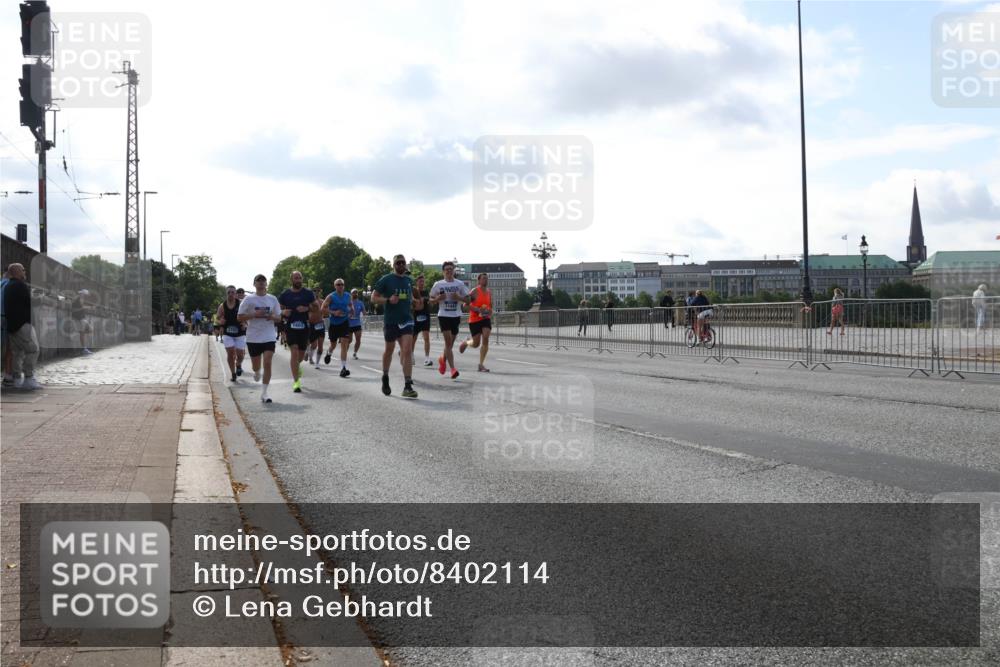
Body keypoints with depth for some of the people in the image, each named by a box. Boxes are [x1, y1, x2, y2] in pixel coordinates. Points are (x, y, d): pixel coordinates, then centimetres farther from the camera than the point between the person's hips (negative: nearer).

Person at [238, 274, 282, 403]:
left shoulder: (272, 299, 6)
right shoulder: (248, 299, -1)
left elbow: (279, 318, 11)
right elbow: (239, 317, -2)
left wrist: (272, 317, -12)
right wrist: (254, 315, -16)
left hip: (269, 337, 1)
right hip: (253, 338, -1)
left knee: (267, 363, -11)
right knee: (256, 366, 10)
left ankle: (264, 393, -5)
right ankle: (257, 372, 48)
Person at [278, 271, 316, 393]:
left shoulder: (308, 293, 4)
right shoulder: (285, 294, 4)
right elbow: (278, 309, 11)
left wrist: (306, 309, -15)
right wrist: (283, 312, -12)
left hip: (304, 326, 2)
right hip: (290, 326, -2)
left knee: (302, 353, 13)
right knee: (294, 352, -14)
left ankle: (297, 366, 49)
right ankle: (296, 382, -12)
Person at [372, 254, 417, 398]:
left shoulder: (409, 280, 11)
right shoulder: (386, 279, -3)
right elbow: (374, 297, -3)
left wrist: (412, 301, 9)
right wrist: (388, 300, -17)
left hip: (407, 320, 2)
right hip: (391, 320, -2)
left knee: (407, 351, -12)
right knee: (389, 350, 12)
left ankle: (407, 386, -15)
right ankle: (385, 378, 37)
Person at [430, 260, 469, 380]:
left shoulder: (460, 284, 4)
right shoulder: (438, 284, 1)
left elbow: (467, 299, 6)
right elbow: (431, 300, 8)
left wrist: (459, 298, -13)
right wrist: (438, 299, -13)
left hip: (456, 316, 2)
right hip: (443, 315, -2)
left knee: (450, 343, 11)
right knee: (448, 342, -12)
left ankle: (442, 359, 40)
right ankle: (452, 369, -13)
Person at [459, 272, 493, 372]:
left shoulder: (489, 293, 9)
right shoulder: (475, 291, -9)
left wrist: (490, 311, 0)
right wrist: (478, 310, -21)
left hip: (486, 319, 4)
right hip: (474, 319, -4)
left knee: (485, 339, -13)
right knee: (476, 344, 1)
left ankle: (481, 364, -8)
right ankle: (466, 342, 39)